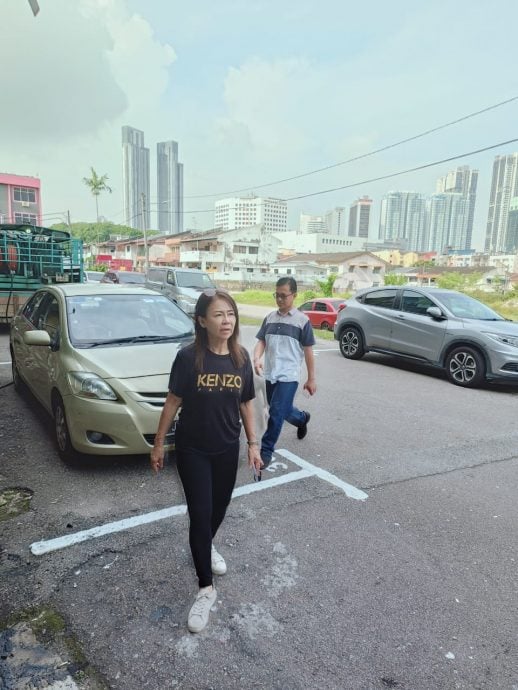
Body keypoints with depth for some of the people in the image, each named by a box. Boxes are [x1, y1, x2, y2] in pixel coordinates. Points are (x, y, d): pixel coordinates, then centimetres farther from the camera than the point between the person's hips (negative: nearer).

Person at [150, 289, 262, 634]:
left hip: (227, 449, 4)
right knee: (200, 514, 0)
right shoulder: (189, 357, -17)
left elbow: (246, 403, 3)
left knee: (220, 506, 20)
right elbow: (173, 402, -8)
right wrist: (159, 443, -2)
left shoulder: (241, 357, -6)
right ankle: (206, 589, 18)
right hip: (192, 450, -3)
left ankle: (207, 546, 52)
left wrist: (253, 444, 4)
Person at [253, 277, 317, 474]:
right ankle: (303, 418, 50)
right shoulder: (270, 318, 7)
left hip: (288, 376, -5)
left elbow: (308, 351, -2)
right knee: (283, 411, 19)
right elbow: (261, 341, 6)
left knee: (276, 413, -7)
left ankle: (266, 451, 7)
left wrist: (311, 379, 0)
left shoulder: (302, 320, -5)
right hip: (270, 374, 5)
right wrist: (257, 358, -16)